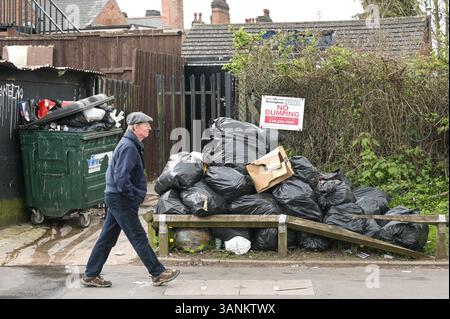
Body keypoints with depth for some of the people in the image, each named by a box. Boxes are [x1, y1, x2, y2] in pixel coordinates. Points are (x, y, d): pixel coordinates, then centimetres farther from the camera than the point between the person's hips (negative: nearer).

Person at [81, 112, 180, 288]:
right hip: (121, 200, -10)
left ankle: (91, 275, 19)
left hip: (115, 198, 10)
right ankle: (158, 273, 6)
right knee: (139, 237, -2)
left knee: (107, 238, 12)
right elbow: (121, 177, -25)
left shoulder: (132, 145, 14)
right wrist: (133, 196, -15)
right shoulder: (128, 147, -18)